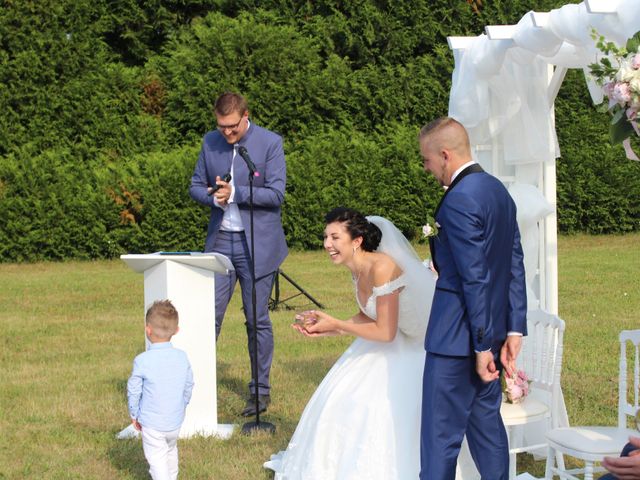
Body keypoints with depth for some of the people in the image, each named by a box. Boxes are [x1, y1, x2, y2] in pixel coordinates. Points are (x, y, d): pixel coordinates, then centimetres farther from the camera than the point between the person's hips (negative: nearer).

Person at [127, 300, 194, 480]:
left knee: (157, 458, 3)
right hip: (176, 421, 5)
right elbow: (189, 386, 6)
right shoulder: (182, 357, -5)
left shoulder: (143, 360, -18)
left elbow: (134, 390, -10)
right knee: (171, 450, 27)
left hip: (152, 423, -5)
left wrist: (134, 415, 5)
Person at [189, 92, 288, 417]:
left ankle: (261, 390, 16)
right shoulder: (211, 142, 6)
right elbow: (196, 185, 11)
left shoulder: (270, 143, -8)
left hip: (257, 244, -4)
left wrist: (234, 193, -20)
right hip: (220, 241, 4)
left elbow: (276, 194, -13)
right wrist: (213, 198, -11)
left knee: (257, 320, 4)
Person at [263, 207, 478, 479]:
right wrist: (324, 330, -4)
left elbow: (384, 332, -27)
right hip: (396, 343, 10)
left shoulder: (381, 267, -29)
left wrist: (334, 324, -19)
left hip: (417, 350, -10)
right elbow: (366, 318, 9)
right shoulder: (358, 269, -2)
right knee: (341, 397, 9)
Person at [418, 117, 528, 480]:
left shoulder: (459, 200, -19)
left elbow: (475, 279, -21)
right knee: (486, 422, 17)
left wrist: (481, 345, -18)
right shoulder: (498, 190, 10)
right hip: (493, 329, 9)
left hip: (458, 336, -9)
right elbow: (515, 266, 10)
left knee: (440, 435, -3)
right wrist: (514, 328, 9)